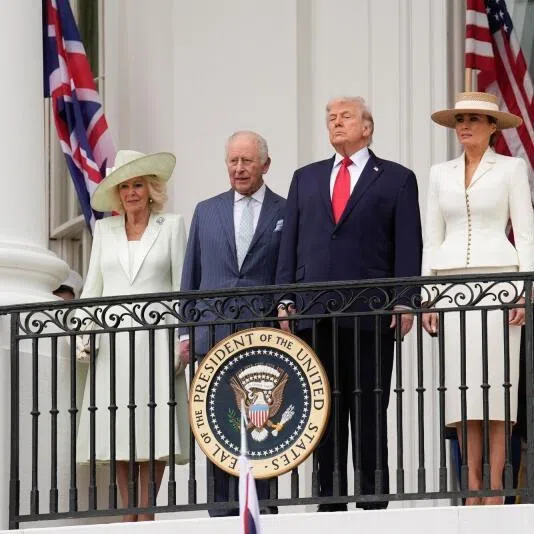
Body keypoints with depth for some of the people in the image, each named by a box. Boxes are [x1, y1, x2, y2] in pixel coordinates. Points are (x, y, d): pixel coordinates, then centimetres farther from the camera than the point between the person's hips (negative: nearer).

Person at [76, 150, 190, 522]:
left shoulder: (172, 226, 8)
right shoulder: (104, 230, 16)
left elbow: (182, 285, 3)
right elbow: (93, 287, 15)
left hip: (155, 337, -3)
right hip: (113, 339, 3)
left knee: (153, 429, -9)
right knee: (116, 430, -3)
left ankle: (146, 513, -7)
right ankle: (129, 515, -1)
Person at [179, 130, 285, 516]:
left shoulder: (286, 213, 5)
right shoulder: (206, 211, 15)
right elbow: (191, 278, 15)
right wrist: (186, 332, 9)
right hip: (214, 337, 3)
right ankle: (223, 518, 3)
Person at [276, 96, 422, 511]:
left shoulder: (396, 179, 8)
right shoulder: (306, 178, 18)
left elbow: (408, 245, 1)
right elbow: (290, 242, 15)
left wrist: (405, 302, -8)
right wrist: (285, 297, 4)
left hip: (370, 315, -3)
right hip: (315, 313, 3)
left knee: (370, 413, -2)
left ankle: (373, 503, 0)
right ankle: (330, 503, 5)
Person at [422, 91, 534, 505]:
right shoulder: (441, 174, 15)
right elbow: (432, 239, 15)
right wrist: (427, 297, 7)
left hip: (496, 281, -3)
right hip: (451, 283, 3)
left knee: (495, 382, -8)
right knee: (461, 387, -1)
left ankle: (495, 488, -8)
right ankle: (472, 488, 1)